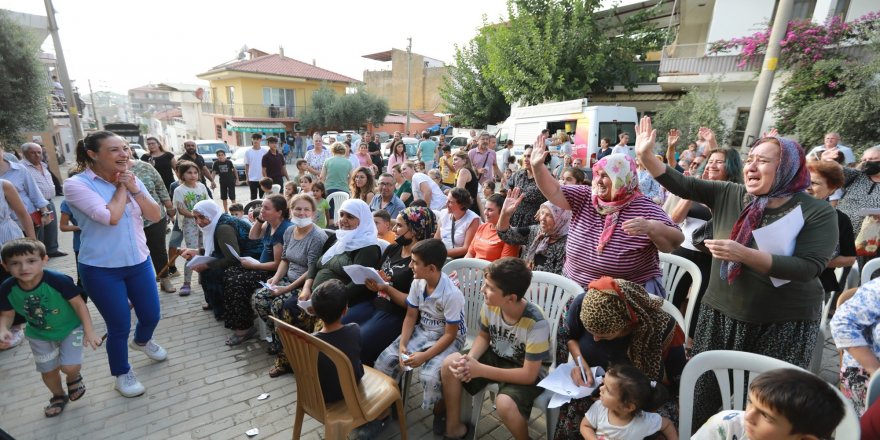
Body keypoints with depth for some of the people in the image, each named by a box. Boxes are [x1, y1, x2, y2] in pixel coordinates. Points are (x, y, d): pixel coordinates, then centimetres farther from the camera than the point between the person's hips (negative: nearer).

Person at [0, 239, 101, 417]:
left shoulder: (58, 280, -31)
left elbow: (79, 304, -23)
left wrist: (89, 331, -26)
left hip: (70, 328, -4)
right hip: (39, 335, 4)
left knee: (70, 367, -13)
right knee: (48, 371, 16)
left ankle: (74, 378, 25)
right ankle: (59, 396, 44)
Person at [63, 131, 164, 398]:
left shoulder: (131, 180, 2)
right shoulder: (76, 184, -14)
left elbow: (156, 216, -3)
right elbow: (111, 217, -26)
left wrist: (135, 190, -14)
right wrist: (121, 188, -12)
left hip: (139, 262, 5)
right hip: (102, 270, -5)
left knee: (151, 316, 15)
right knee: (119, 327, 6)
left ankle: (142, 341, 50)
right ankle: (122, 374, 32)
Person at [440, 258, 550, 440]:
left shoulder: (536, 323, -33)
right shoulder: (490, 305, -18)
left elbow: (529, 375, -27)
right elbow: (484, 337, 1)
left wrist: (480, 370, -30)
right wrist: (469, 359, -21)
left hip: (528, 371, -5)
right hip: (497, 356, 5)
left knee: (504, 404, -33)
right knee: (450, 364, -13)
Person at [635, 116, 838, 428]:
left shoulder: (817, 213, -9)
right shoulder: (729, 195, -1)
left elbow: (808, 267, -19)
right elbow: (681, 186, -7)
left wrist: (743, 254, -30)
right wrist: (646, 156, -19)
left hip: (784, 324, -2)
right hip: (721, 313, 3)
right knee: (705, 394, 15)